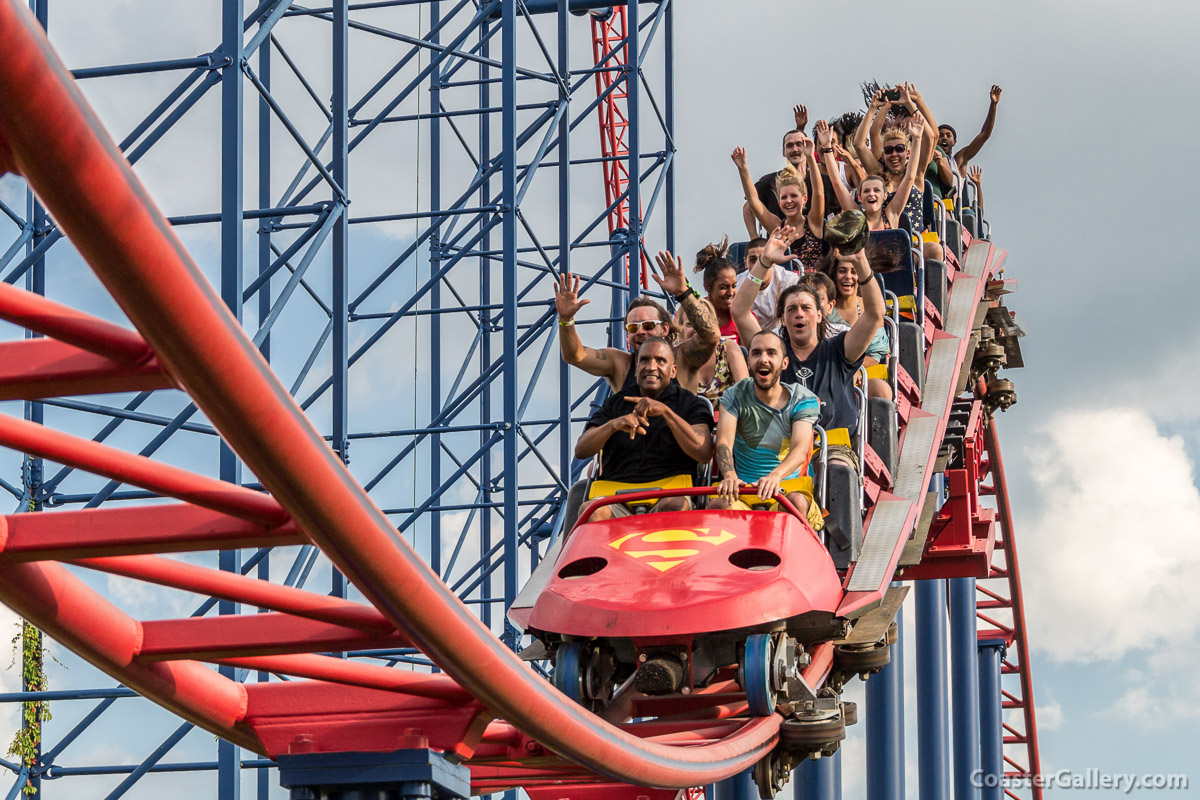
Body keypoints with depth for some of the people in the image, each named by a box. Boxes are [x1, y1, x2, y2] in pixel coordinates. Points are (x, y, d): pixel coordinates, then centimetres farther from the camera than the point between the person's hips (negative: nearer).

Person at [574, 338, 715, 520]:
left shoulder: (690, 405, 11)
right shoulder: (615, 404, 19)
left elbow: (704, 454, -7)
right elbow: (581, 451, 7)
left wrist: (666, 412, -14)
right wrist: (612, 425, -13)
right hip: (618, 501, 2)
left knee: (674, 505, -38)